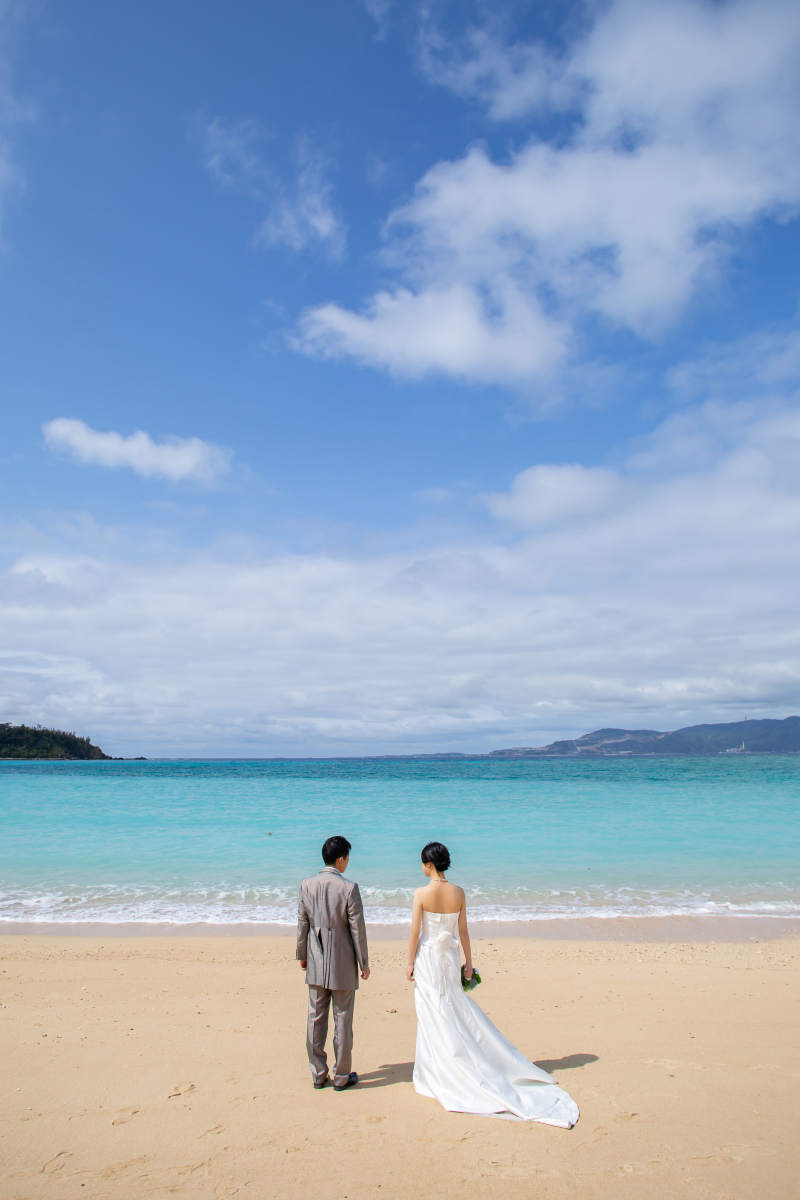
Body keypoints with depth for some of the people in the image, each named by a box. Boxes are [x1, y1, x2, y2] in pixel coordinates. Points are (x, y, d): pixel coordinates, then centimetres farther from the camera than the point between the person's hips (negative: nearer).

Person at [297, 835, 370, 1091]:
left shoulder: (307, 885, -3)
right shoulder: (349, 888, -15)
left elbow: (302, 923, 4)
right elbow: (357, 928, -11)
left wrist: (302, 954, 17)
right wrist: (364, 962, -1)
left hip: (316, 964, 4)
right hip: (342, 964, -4)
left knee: (316, 1019, 13)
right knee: (342, 1020, 8)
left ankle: (318, 1075, 22)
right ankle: (341, 1077, 18)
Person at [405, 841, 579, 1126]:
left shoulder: (421, 894, -16)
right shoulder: (458, 893, -3)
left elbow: (415, 933, -12)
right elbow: (463, 931, 2)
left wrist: (409, 963, -2)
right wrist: (468, 962, 10)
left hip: (427, 958, -4)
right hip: (450, 957, 4)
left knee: (434, 1018, 6)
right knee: (458, 1014, 15)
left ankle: (437, 1077, 15)